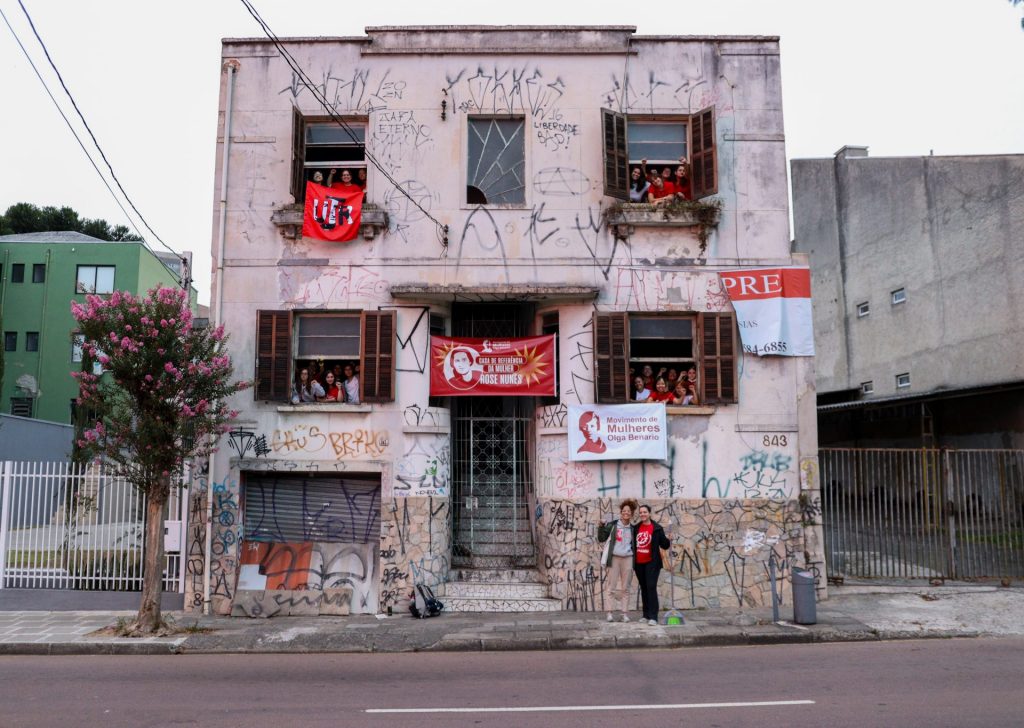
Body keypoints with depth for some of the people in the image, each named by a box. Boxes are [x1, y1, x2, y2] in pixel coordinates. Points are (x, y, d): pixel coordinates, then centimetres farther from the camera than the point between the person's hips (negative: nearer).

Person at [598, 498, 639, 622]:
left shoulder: (632, 528, 10)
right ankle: (610, 613, 1)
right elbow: (602, 539, 2)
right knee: (611, 586, -4)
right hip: (614, 557, -3)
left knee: (625, 587, 5)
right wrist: (601, 528, -13)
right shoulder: (612, 525, 1)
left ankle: (625, 613, 10)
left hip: (627, 558, 3)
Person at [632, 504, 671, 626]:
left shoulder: (657, 528, -4)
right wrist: (632, 562, 14)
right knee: (643, 588, 11)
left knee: (651, 587, -13)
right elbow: (633, 544, 15)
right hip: (639, 563, 5)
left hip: (652, 563, -5)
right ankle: (646, 615, 20)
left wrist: (669, 540, -22)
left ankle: (653, 617, -13)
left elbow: (664, 545, -4)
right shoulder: (636, 528, 7)